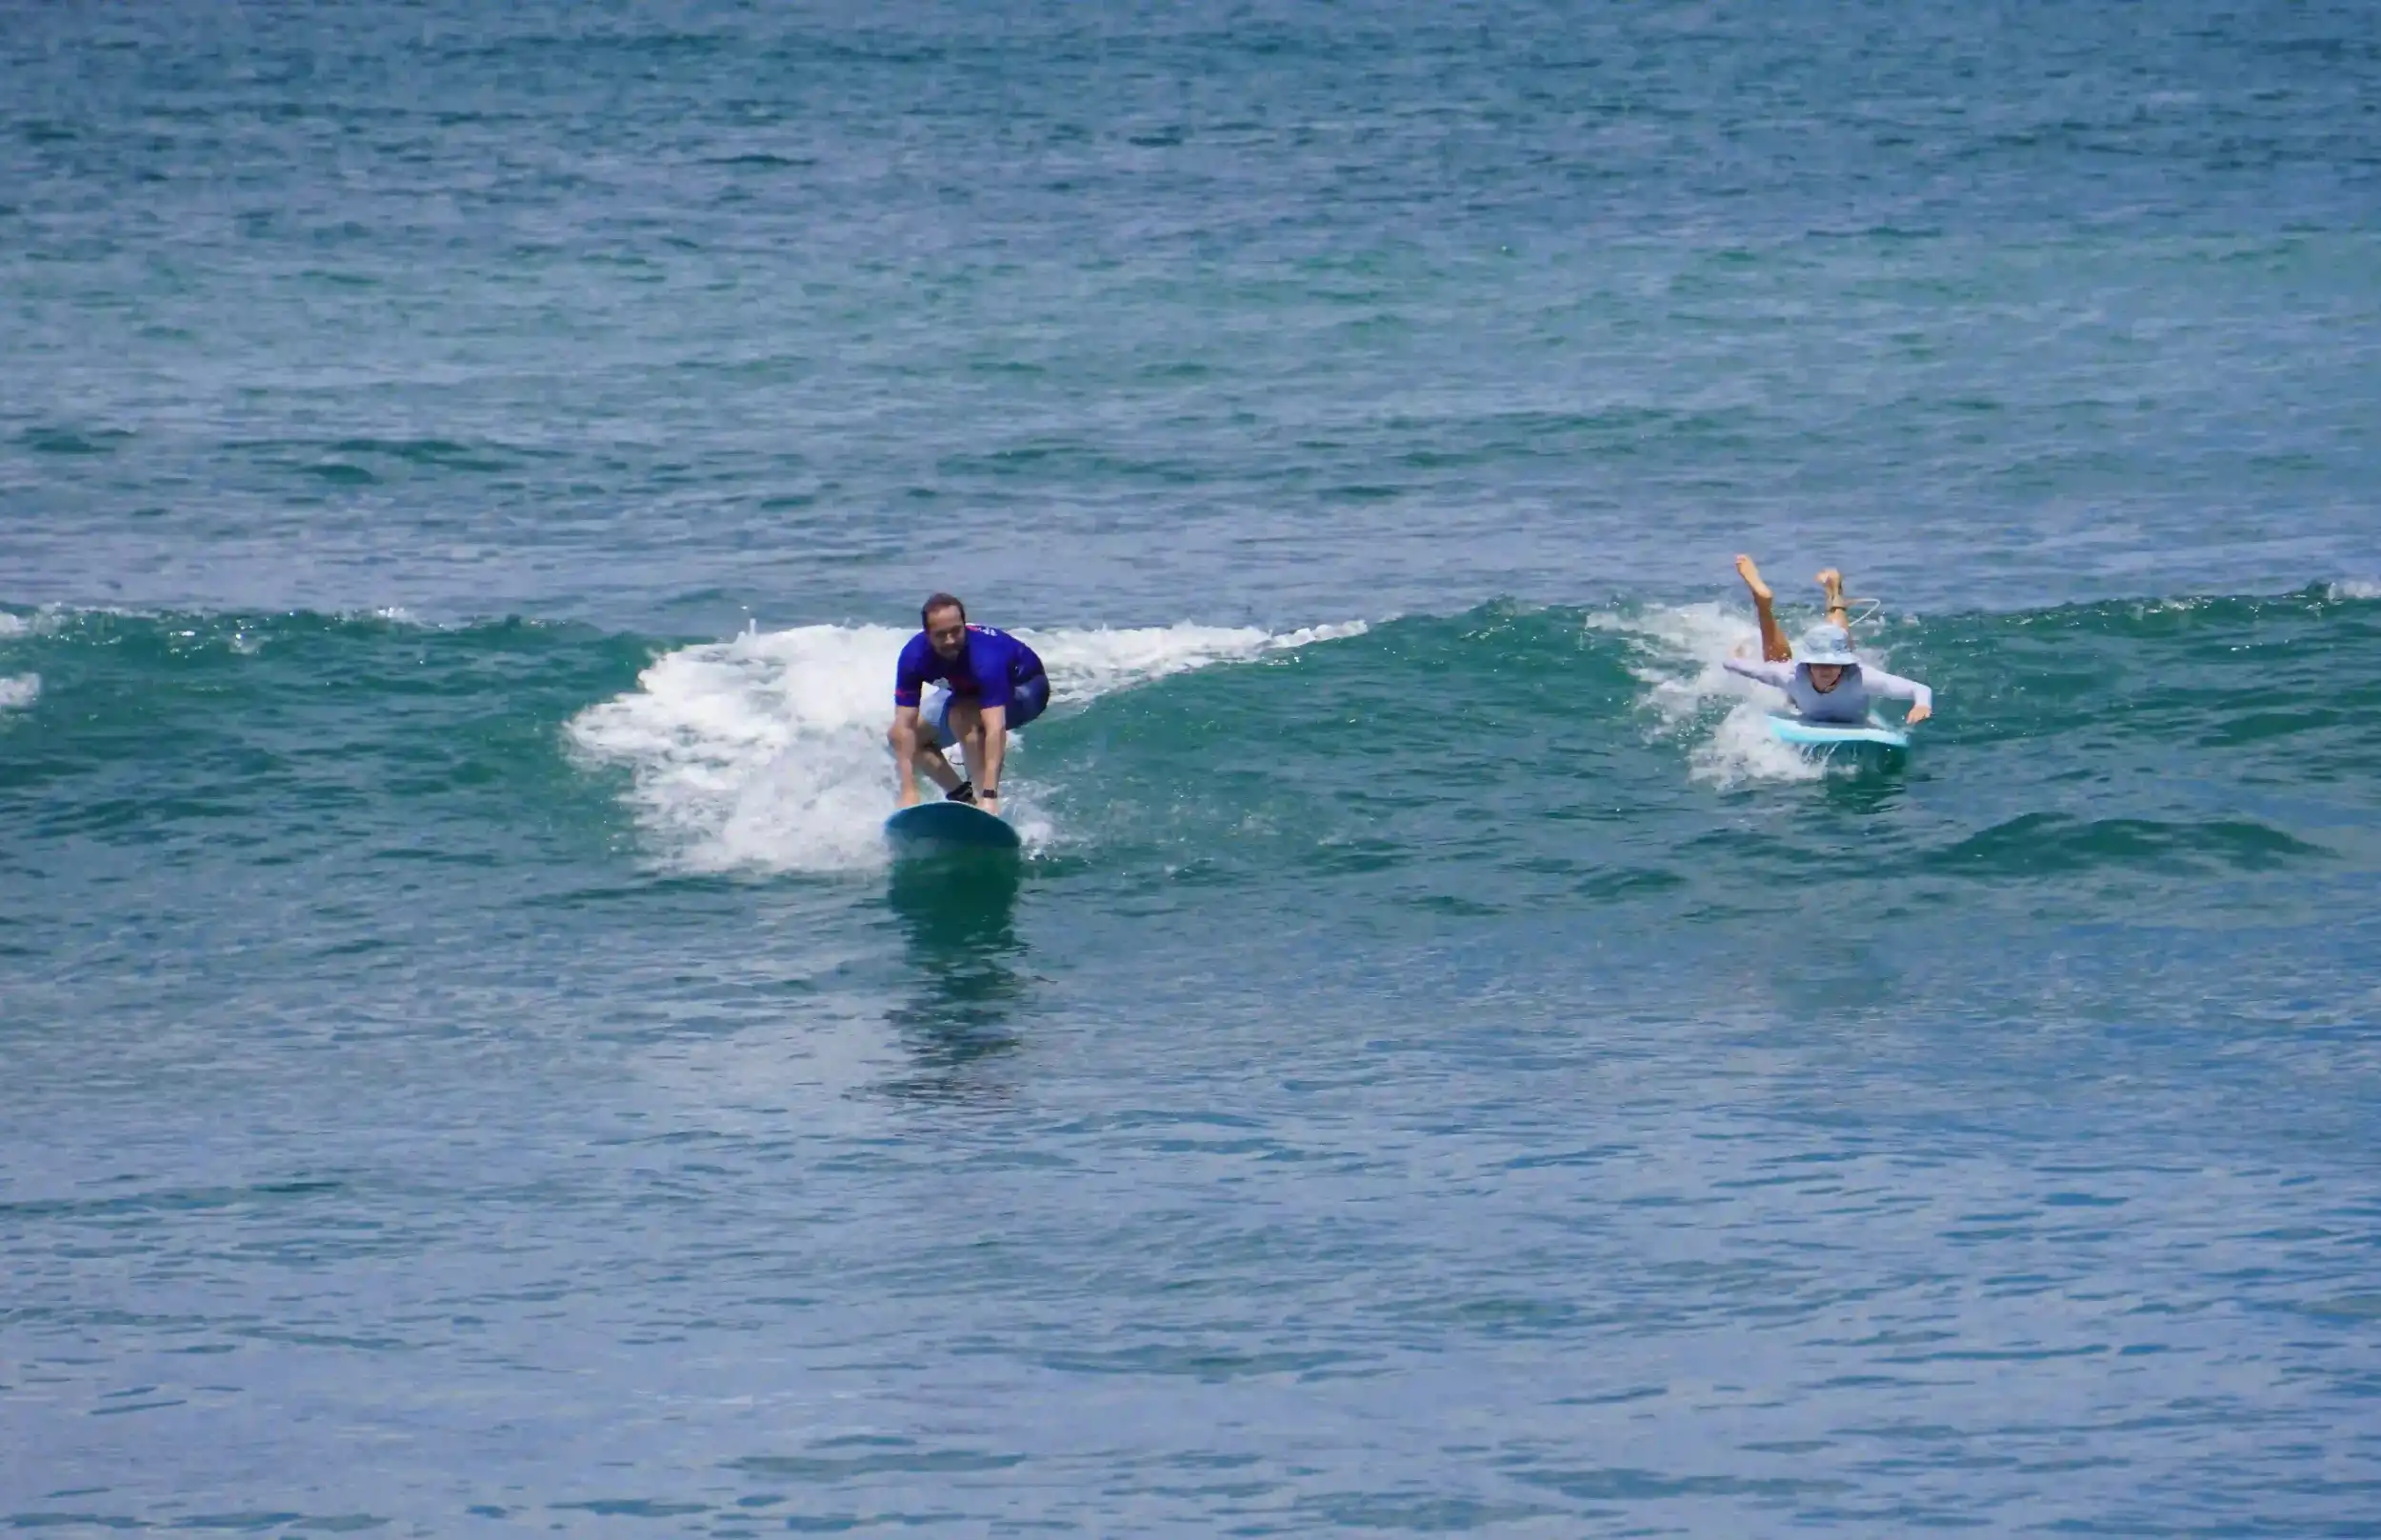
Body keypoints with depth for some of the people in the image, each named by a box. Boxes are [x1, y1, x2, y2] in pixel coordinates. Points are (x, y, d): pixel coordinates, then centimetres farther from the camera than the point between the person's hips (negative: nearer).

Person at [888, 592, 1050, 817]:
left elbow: (995, 729, -50)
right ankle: (962, 797, 4)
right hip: (968, 690, 6)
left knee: (962, 715, -35)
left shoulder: (984, 657, -42)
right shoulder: (914, 656, -29)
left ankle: (983, 803, -26)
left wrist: (989, 796, -58)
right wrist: (909, 792, -37)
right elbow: (905, 727, -29)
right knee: (897, 736, -5)